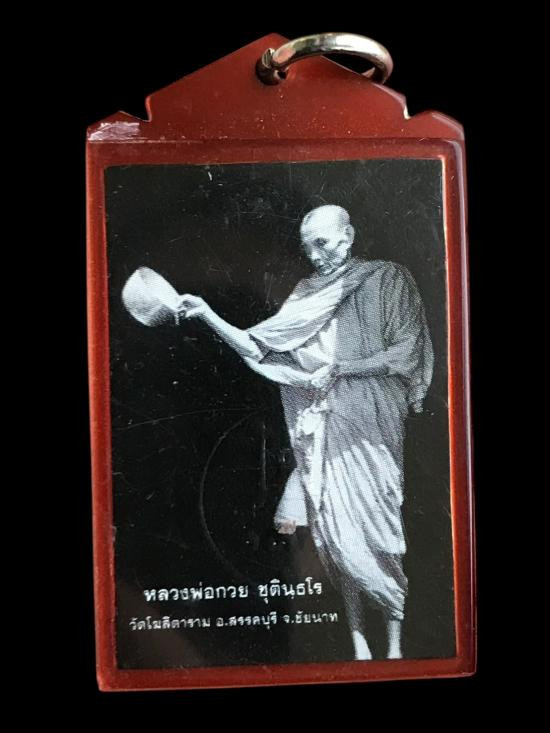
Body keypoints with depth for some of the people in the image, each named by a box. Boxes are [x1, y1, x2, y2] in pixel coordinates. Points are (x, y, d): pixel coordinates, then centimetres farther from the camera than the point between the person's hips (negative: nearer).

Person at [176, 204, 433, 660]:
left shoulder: (388, 279, 2)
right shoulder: (306, 294, 12)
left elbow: (406, 352, -4)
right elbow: (260, 348, 6)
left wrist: (339, 369, -9)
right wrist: (208, 315, -3)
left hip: (369, 427, -3)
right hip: (320, 431, 3)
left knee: (378, 531, -2)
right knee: (336, 533, 3)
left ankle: (396, 644, 13)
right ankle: (358, 639, 17)